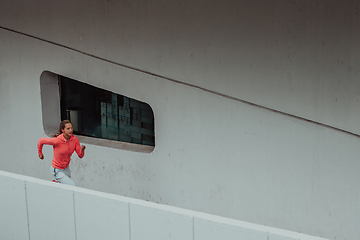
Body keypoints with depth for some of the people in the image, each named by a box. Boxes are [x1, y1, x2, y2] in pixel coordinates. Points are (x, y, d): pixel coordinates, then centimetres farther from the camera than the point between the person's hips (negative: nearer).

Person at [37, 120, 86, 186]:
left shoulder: (74, 139, -13)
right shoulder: (57, 140, -30)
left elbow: (80, 156, -10)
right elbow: (41, 141, -15)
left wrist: (82, 150, -32)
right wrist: (40, 153, 1)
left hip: (66, 168, 7)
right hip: (57, 170, -7)